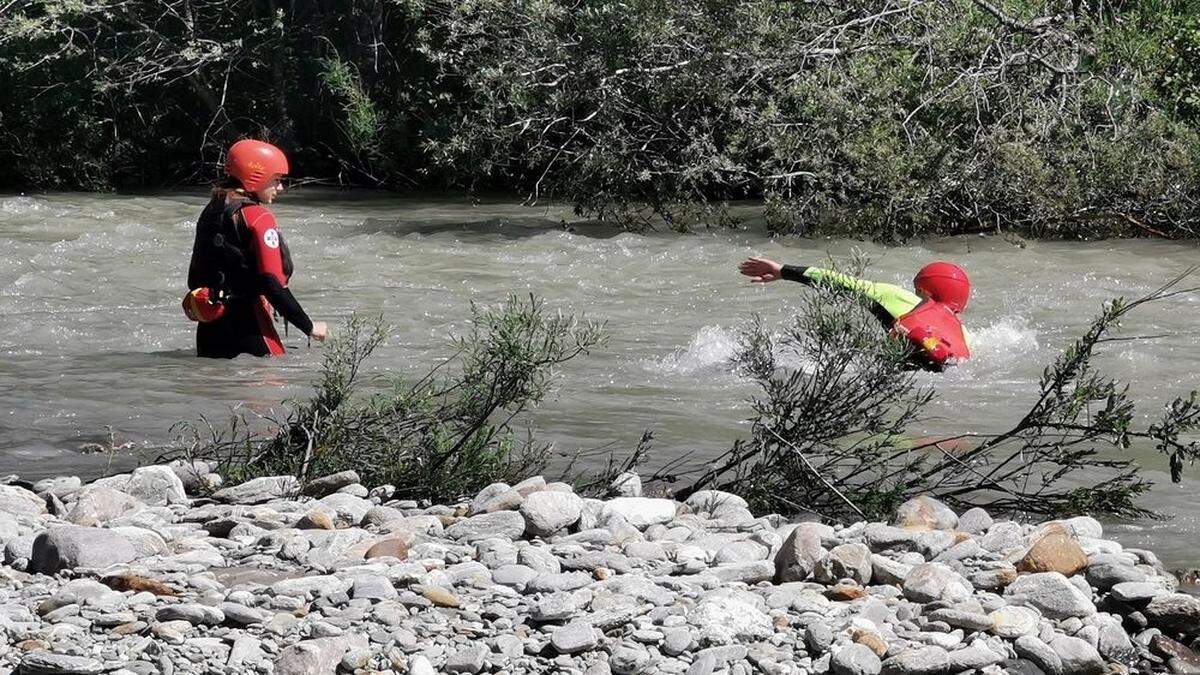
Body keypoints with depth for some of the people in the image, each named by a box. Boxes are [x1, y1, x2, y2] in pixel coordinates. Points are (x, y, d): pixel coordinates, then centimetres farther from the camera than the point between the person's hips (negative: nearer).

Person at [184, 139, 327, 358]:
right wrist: (309, 327, -9)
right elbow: (273, 284, -16)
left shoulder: (211, 210, 12)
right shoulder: (258, 218, -11)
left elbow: (195, 275, 17)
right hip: (248, 328, -8)